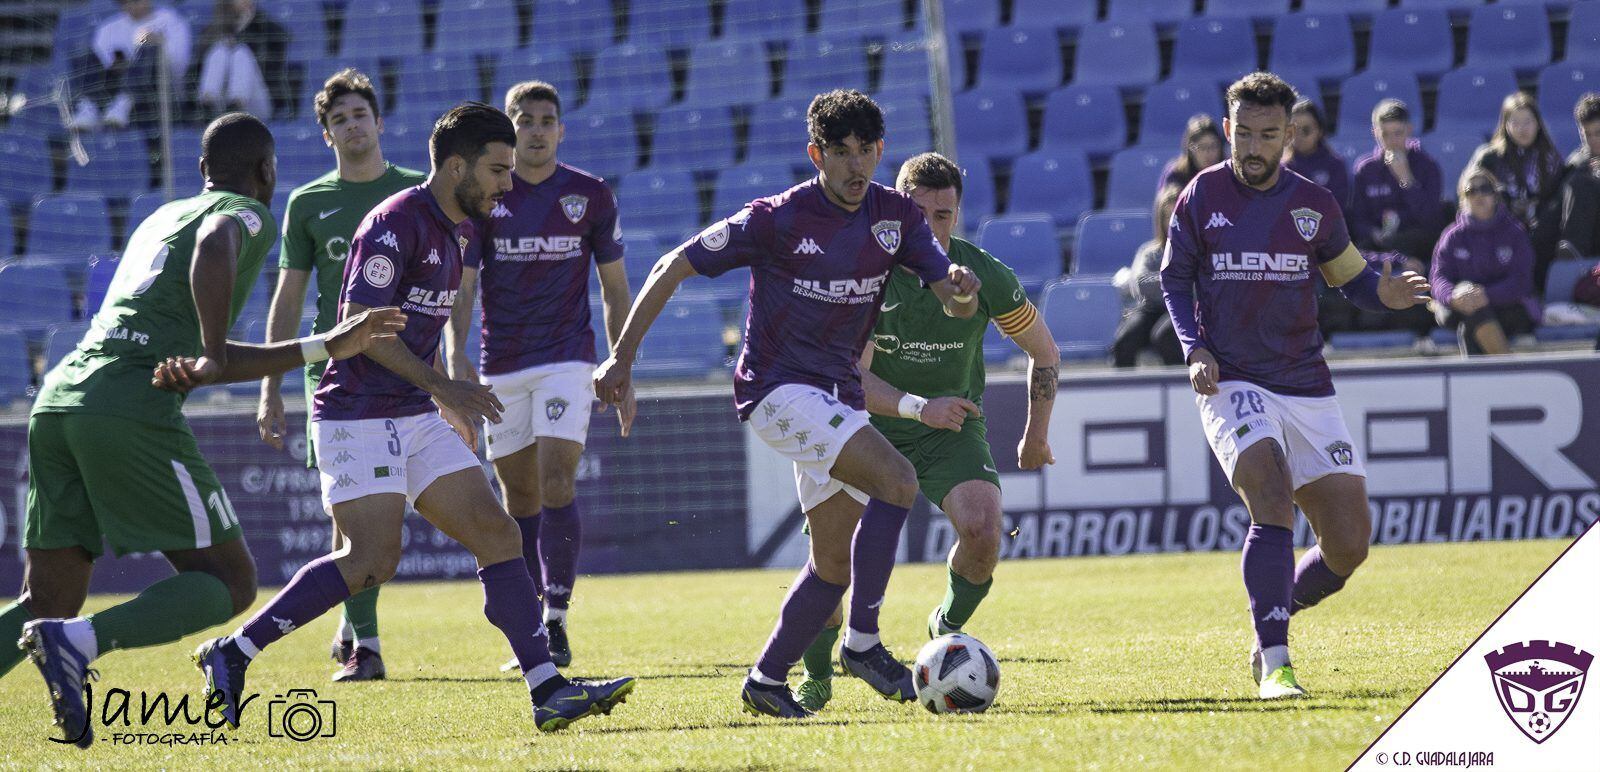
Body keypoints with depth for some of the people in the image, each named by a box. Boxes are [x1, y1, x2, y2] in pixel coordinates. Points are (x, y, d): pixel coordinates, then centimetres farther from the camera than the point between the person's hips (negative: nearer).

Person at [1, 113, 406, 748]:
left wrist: (327, 347, 28)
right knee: (229, 586, 1)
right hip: (132, 406, -7)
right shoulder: (248, 216, 8)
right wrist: (213, 357, -19)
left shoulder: (163, 218, 33)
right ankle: (77, 645, -22)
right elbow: (214, 247, -20)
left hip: (57, 400, 8)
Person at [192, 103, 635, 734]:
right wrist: (444, 387, -20)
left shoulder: (455, 230, 15)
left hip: (416, 419, 9)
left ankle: (549, 693, -4)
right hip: (358, 415, -9)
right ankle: (232, 652, -7)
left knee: (498, 535, -1)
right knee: (373, 560, -19)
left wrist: (448, 401, 30)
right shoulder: (397, 222, -14)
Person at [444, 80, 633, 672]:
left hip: (567, 361, -2)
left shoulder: (591, 197, 2)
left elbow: (615, 289, 9)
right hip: (501, 367, 2)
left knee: (556, 482, -17)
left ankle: (557, 622, -14)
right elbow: (461, 285, -3)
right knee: (519, 497, 6)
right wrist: (456, 358, -19)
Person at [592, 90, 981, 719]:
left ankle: (767, 681, 19)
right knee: (898, 481, -25)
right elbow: (674, 267, -8)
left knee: (836, 561, 6)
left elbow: (956, 305, -1)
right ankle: (862, 641, -21)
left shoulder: (896, 216, 2)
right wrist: (622, 356, -12)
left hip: (838, 395, 7)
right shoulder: (777, 219, -14)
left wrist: (961, 288, -26)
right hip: (778, 386, -7)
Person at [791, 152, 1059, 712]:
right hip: (871, 430, 0)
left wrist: (1036, 436, 9)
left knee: (982, 534, -26)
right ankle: (816, 678, 10)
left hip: (952, 433, 0)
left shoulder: (984, 275, -12)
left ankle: (948, 626, 6)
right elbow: (852, 375, -22)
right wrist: (918, 407, -38)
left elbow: (1044, 352, 4)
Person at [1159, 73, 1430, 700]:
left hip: (1306, 387, 3)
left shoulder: (1314, 205, 5)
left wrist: (1387, 293, -9)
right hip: (1232, 384, -3)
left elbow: (1350, 276, 14)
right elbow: (1174, 279, 10)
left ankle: (1274, 621, 26)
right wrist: (1194, 348, -5)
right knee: (1273, 499, -28)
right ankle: (1274, 662, -26)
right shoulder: (1201, 198, 1)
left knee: (1348, 545, -1)